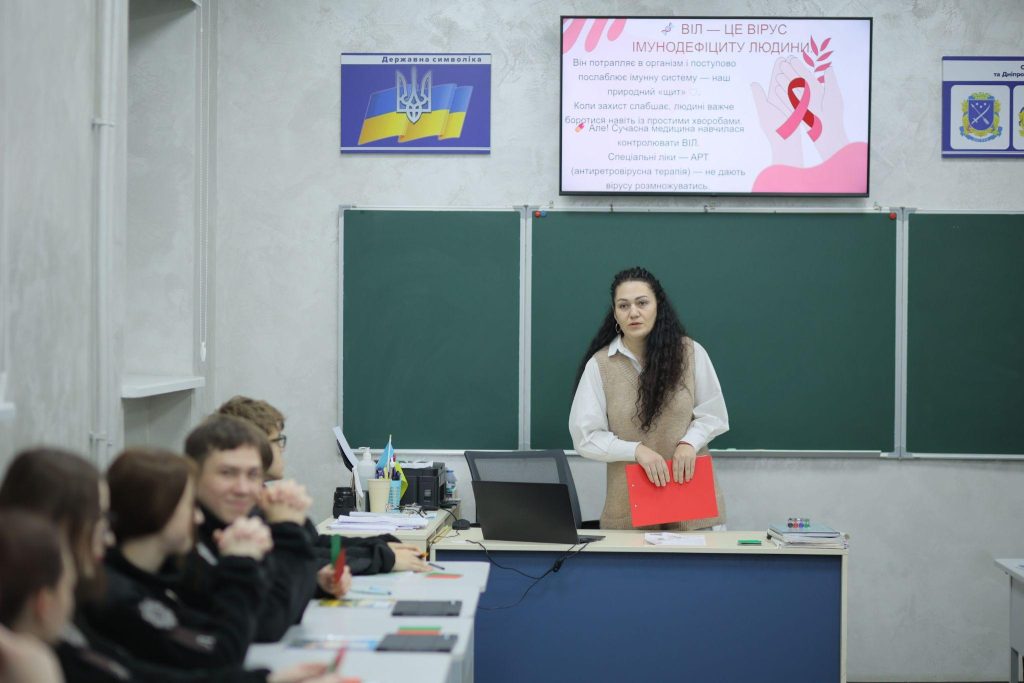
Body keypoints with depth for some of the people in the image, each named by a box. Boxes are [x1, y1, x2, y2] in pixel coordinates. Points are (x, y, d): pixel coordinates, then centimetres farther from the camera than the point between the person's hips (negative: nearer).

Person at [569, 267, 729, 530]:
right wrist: (637, 450, -16)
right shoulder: (600, 364, -3)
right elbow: (585, 435, -3)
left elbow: (714, 415, 7)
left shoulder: (690, 353, 0)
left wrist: (689, 442, -12)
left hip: (689, 492, 1)